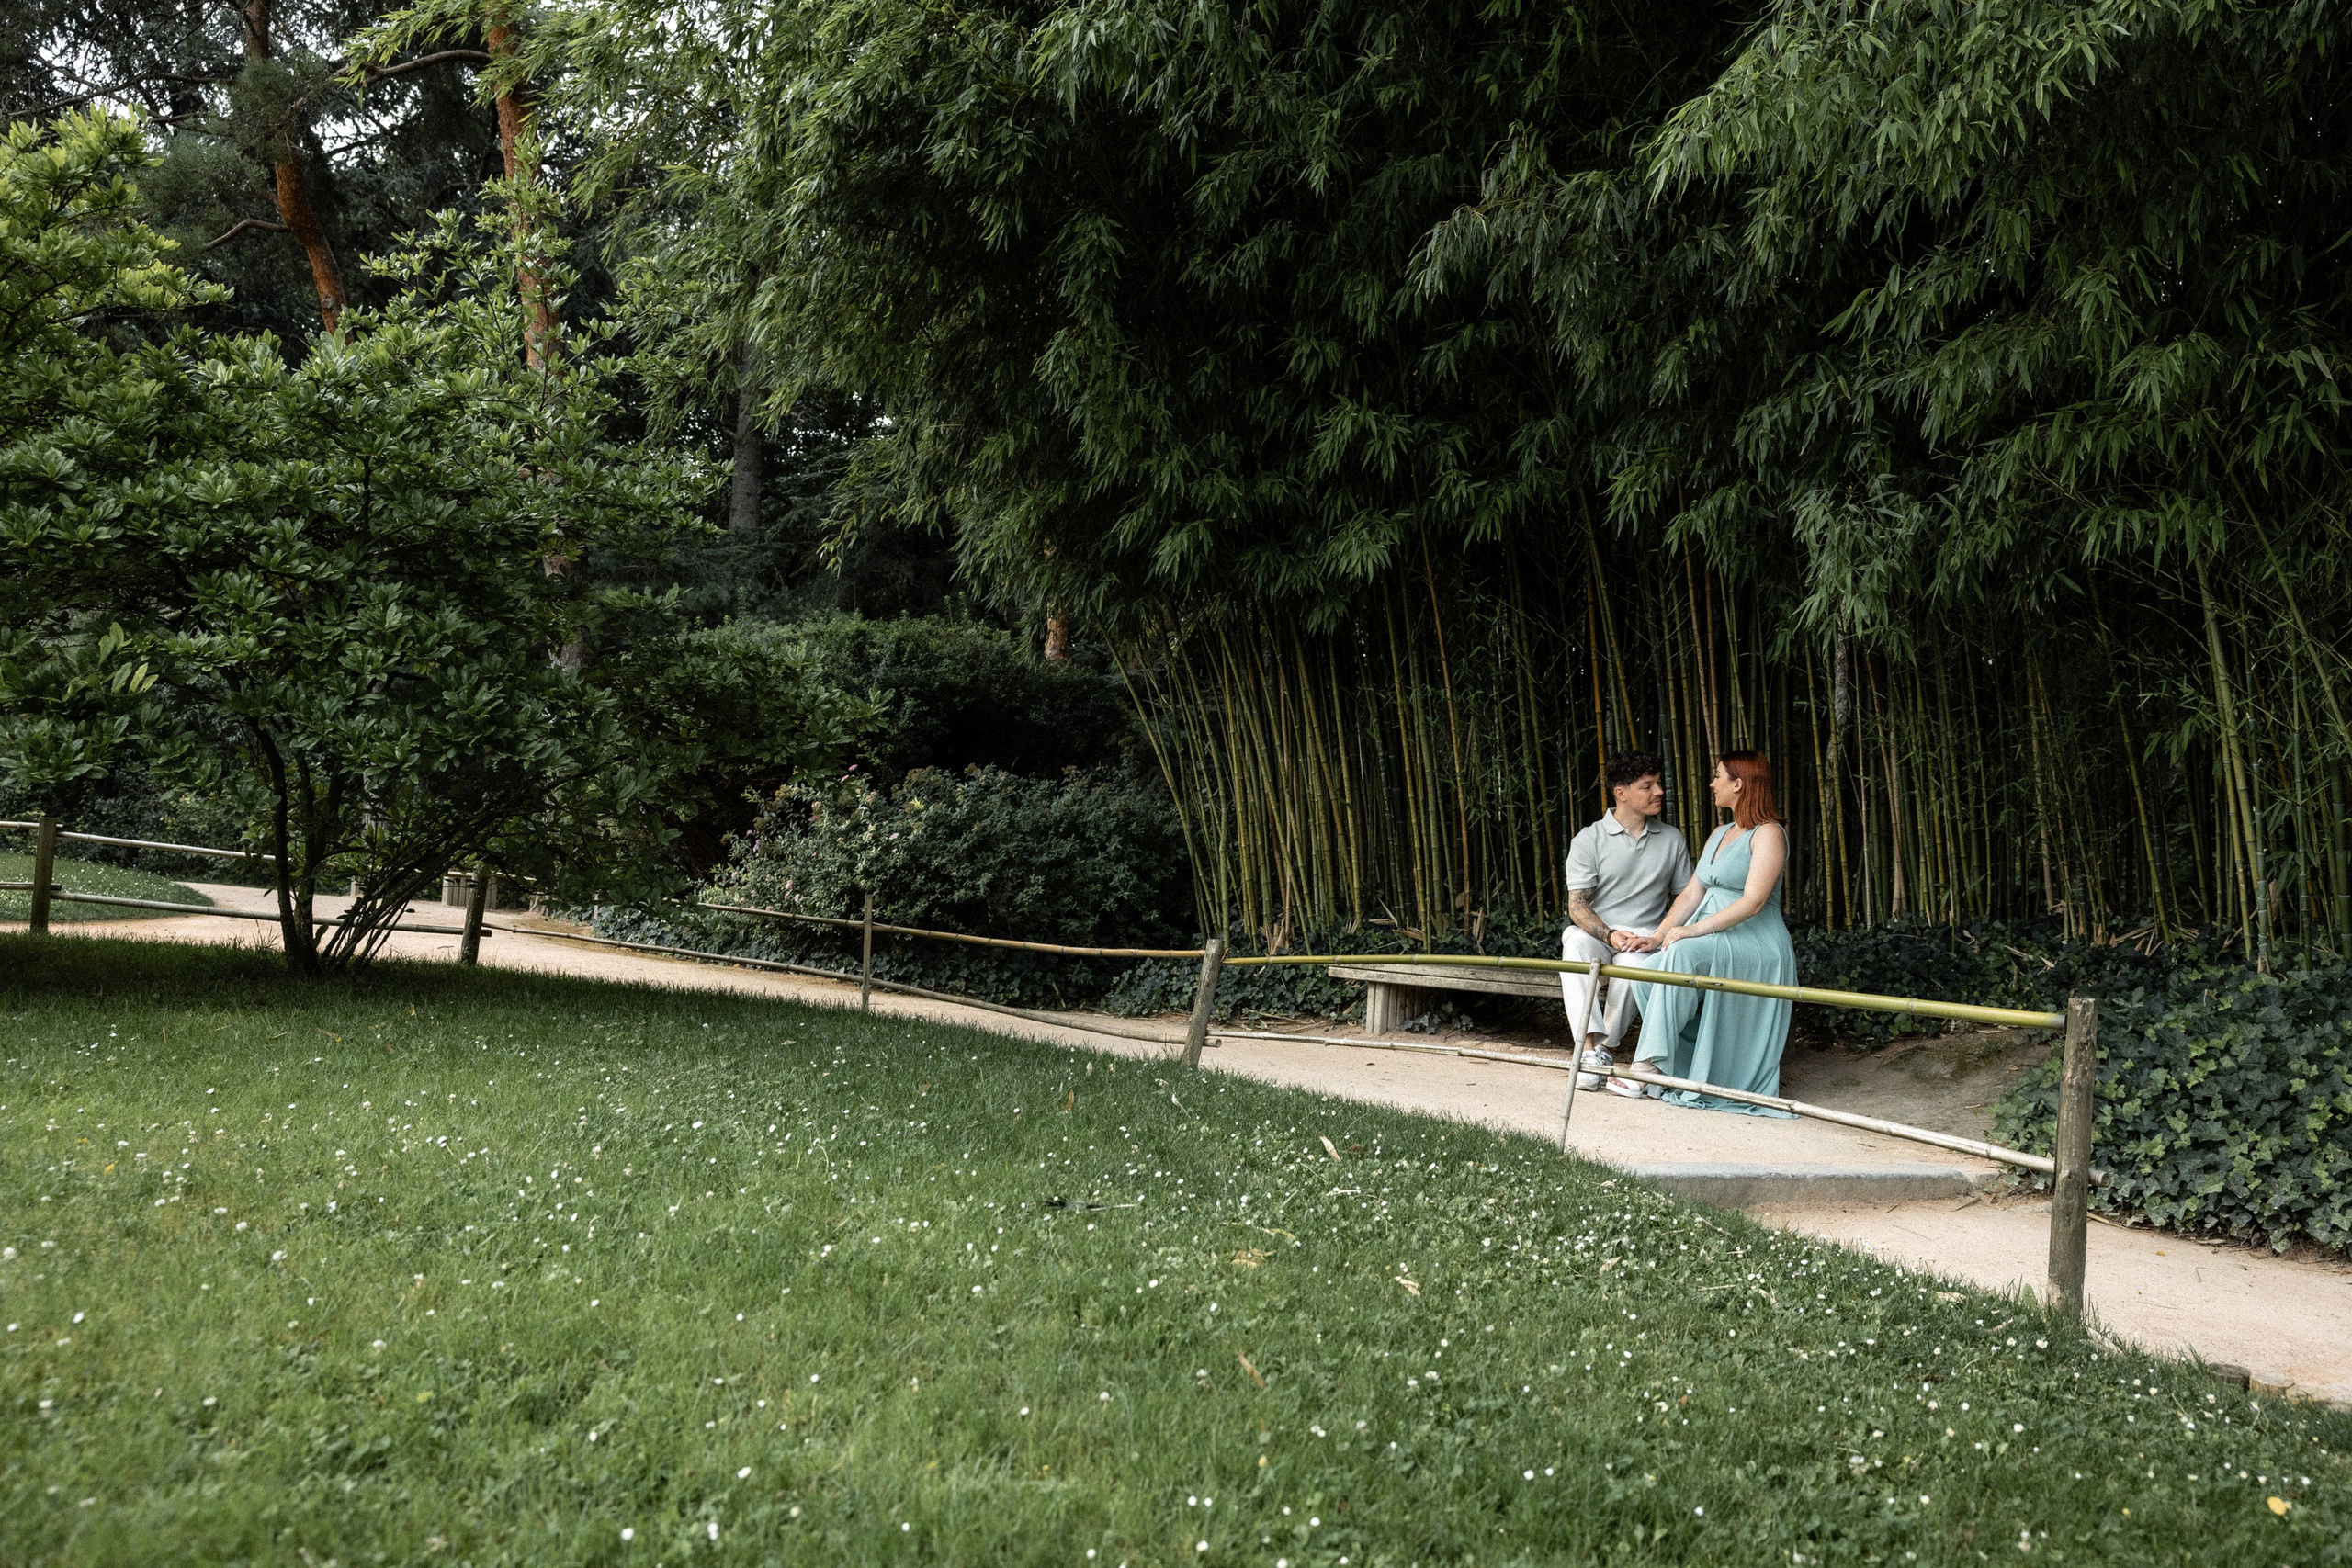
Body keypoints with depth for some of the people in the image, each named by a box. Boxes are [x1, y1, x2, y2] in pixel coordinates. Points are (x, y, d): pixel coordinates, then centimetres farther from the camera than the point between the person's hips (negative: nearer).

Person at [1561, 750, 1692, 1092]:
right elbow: (1577, 906, -5)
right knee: (1576, 942, -36)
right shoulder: (1589, 840, 1)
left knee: (1632, 962, -36)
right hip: (1595, 932, -1)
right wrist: (1610, 935, -23)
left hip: (1645, 937, 1)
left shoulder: (1672, 840, 11)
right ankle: (1591, 1046, -43)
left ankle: (1608, 1048, -22)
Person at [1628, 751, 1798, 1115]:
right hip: (1712, 942, 8)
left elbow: (1753, 901, -19)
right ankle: (1684, 1072, -14)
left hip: (1754, 942, -8)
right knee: (1648, 972, -19)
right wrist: (1658, 936, 0)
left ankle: (1650, 1063, -34)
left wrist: (1695, 929, -25)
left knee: (1681, 954, -35)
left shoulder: (1768, 834, -6)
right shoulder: (1720, 835, 21)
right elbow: (1692, 894, 15)